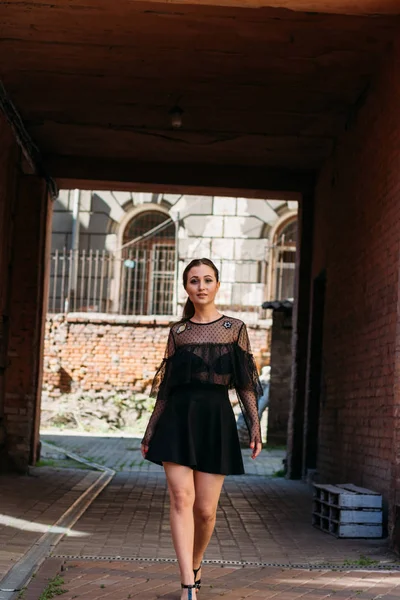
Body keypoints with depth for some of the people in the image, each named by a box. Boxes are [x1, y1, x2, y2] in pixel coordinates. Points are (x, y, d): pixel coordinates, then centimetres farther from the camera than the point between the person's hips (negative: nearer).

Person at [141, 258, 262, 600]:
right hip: (178, 420, 1)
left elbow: (245, 384, 5)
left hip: (216, 421, -1)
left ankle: (194, 567, 27)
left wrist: (255, 426, -4)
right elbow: (166, 386, 14)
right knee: (182, 499, -12)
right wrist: (150, 432, 14)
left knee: (206, 508, -1)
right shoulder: (178, 332, 10)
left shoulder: (235, 329, 7)